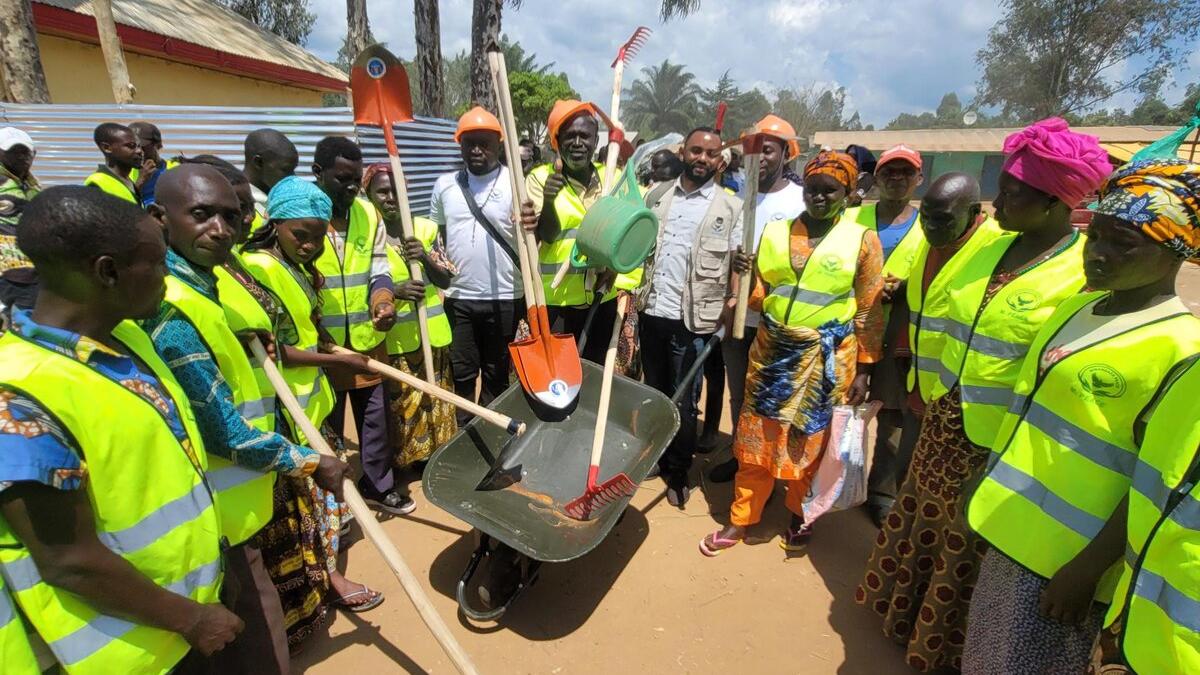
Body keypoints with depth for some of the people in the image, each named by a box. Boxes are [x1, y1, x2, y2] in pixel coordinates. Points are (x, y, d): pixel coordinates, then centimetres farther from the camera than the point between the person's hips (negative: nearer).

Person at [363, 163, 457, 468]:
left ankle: (432, 456, 28)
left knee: (434, 399, 12)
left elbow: (446, 280, 3)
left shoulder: (426, 228, 5)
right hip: (391, 338, -3)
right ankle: (395, 463, 19)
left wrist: (425, 259, -16)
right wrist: (393, 291, -23)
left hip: (431, 332, 3)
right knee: (397, 406, 2)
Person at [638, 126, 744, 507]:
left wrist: (733, 300, -17)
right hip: (651, 311, 4)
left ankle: (679, 473, 24)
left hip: (692, 318, -4)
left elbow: (739, 261, -1)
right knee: (654, 391, 17)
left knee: (684, 400, 6)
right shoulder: (657, 195, 9)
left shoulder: (731, 207, 0)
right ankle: (657, 458, 37)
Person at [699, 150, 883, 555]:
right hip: (772, 350, 3)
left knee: (811, 441, 10)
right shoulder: (775, 232, 5)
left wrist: (863, 370, -2)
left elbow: (869, 312, -1)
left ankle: (800, 517, 33)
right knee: (758, 437, 8)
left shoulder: (862, 240, -3)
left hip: (827, 359, -2)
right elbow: (757, 296, 9)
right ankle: (740, 520, 23)